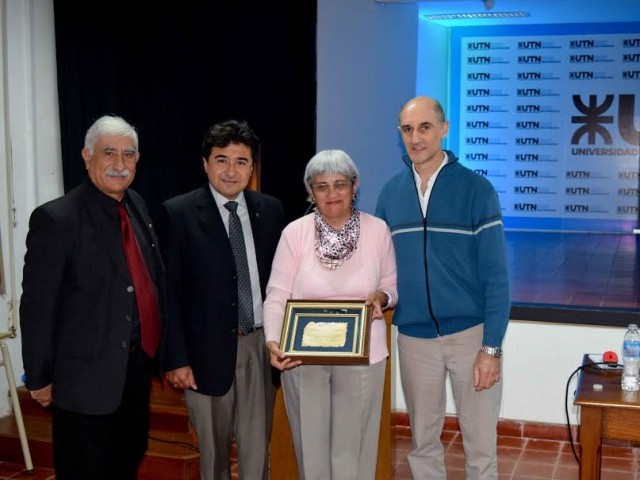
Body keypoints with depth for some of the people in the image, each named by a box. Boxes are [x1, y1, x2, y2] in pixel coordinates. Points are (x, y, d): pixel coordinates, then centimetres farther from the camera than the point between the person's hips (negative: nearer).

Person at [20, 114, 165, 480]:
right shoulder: (56, 218, -16)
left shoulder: (137, 206, 6)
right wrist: (39, 378, -10)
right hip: (87, 377, -7)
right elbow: (37, 307, -14)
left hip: (138, 368, 7)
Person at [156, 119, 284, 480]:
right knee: (214, 451, 14)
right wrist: (175, 358, -10)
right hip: (208, 350, -2)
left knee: (257, 450, 11)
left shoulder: (271, 210, 4)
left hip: (261, 346, 3)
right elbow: (169, 292, -7)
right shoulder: (178, 213, -7)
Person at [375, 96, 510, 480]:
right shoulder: (391, 193, 3)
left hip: (471, 334, -3)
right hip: (414, 338, 3)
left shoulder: (477, 189, -7)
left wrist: (491, 347, -13)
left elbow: (496, 275, -8)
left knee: (481, 445, 6)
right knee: (423, 442, 15)